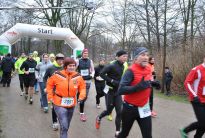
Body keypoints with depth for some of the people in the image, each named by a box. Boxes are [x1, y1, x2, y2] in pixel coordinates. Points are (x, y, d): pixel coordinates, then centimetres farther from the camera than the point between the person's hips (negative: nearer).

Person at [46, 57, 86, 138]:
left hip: (71, 104, 4)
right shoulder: (58, 75, -15)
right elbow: (49, 84, 0)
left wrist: (82, 95, -10)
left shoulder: (78, 76, -8)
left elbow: (82, 86, 7)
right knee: (64, 126, -13)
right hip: (59, 104, -4)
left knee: (66, 126, 22)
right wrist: (50, 96, -1)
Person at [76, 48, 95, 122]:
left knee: (86, 97, 12)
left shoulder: (90, 61, 4)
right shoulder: (78, 61, -3)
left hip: (88, 81, 3)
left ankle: (81, 109, 40)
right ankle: (81, 113, 5)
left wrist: (92, 75, -9)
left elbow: (93, 70, 10)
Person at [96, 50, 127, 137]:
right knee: (109, 111, 7)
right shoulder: (112, 66, -18)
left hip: (118, 91, 6)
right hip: (110, 91, -5)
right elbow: (101, 74, -23)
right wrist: (112, 81, -24)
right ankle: (99, 118, 41)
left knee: (119, 112, 2)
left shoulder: (122, 66, 3)